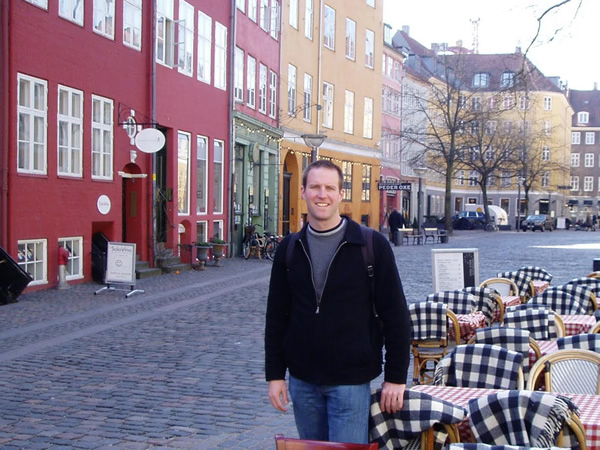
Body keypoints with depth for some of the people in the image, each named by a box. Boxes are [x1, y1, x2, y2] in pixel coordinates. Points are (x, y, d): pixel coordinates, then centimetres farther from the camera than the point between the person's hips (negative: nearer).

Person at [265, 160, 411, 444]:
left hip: (351, 380, -4)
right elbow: (276, 316, 8)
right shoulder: (289, 249, 4)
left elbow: (395, 315, -5)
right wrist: (274, 374, 4)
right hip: (302, 380, 4)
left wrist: (396, 377, -7)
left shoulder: (372, 245, -7)